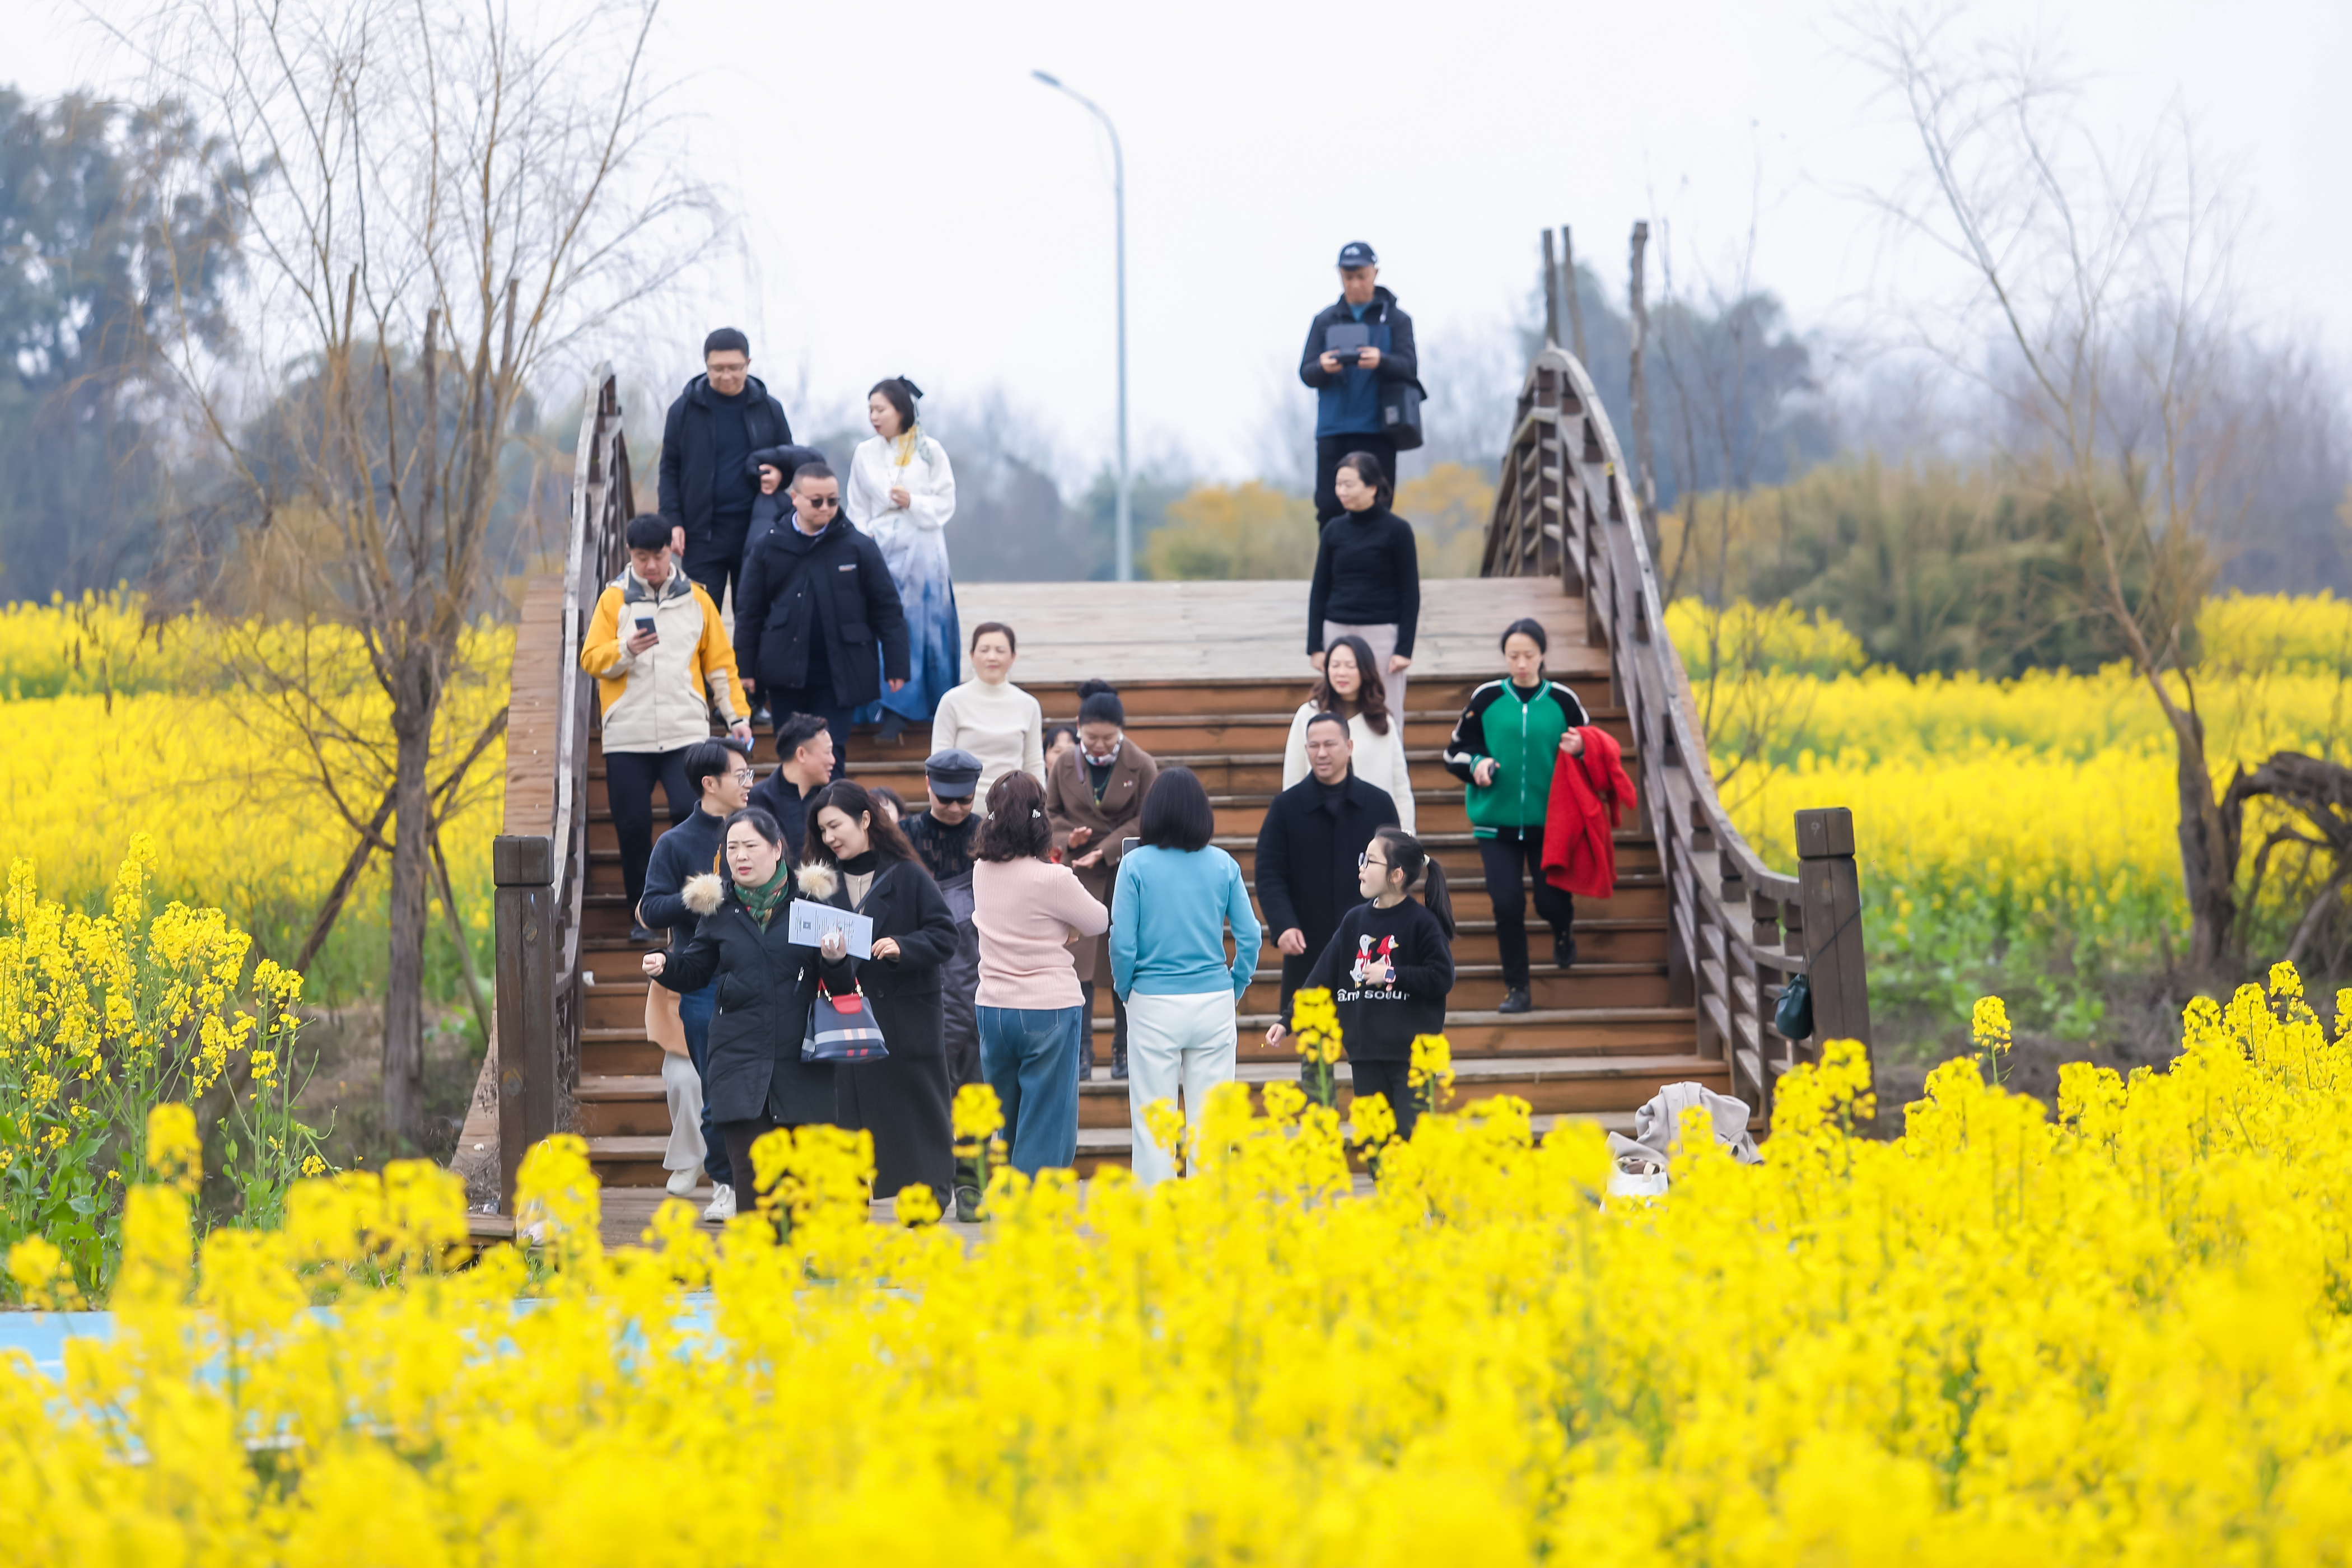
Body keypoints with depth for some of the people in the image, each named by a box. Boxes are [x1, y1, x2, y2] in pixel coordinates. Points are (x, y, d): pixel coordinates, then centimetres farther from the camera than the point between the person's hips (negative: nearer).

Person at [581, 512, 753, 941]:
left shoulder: (695, 599, 7)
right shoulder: (613, 599, 5)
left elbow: (719, 662, 10)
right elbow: (591, 659, -1)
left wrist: (737, 715, 3)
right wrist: (626, 651, -19)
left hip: (686, 732, 0)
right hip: (627, 736, 0)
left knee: (691, 814, -14)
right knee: (632, 826, 2)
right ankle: (642, 915, 15)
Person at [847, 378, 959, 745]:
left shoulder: (930, 452, 0)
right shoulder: (864, 454, 7)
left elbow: (946, 505, 2)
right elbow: (858, 511, 10)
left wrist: (914, 503, -14)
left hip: (922, 552, -2)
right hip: (881, 550, 2)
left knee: (923, 627, -3)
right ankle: (894, 712, 1)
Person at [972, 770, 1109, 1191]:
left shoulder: (983, 873, 0)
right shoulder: (1054, 879, -16)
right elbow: (1098, 922, -1)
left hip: (993, 1009, 6)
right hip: (1049, 1009, -6)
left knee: (1004, 1121, 17)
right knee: (1046, 1123, 1)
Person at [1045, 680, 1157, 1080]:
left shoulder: (1142, 766, -4)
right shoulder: (1066, 767, 3)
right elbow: (1051, 812, 11)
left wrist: (1105, 850, -15)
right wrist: (1068, 838, -11)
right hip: (1079, 876, 1)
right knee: (1079, 961, -5)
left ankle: (1124, 1051, 12)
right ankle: (1081, 1051, -1)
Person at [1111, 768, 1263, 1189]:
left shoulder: (1136, 865, -6)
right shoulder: (1223, 865, 0)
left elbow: (1122, 942, -8)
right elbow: (1249, 937, 0)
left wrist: (1125, 990, 8)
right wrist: (1235, 987, 13)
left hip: (1154, 1002, -2)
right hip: (1214, 1001, 2)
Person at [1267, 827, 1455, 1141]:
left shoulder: (1422, 922, -7)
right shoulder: (1354, 921, 9)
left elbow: (1442, 977, -11)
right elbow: (1323, 977, 12)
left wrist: (1392, 975, -13)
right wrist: (1287, 1019, 9)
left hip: (1411, 1054, -5)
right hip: (1364, 1054, 5)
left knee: (1410, 1133, -10)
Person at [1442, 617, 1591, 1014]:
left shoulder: (1562, 700, -1)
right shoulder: (1486, 699, 0)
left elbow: (1592, 750, 9)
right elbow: (1455, 752, 7)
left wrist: (1578, 752, -14)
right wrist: (1476, 764, -15)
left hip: (1549, 821, 0)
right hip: (1497, 821, 0)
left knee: (1550, 901, -2)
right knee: (1507, 903, -8)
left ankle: (1563, 928, 37)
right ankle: (1516, 989, 7)